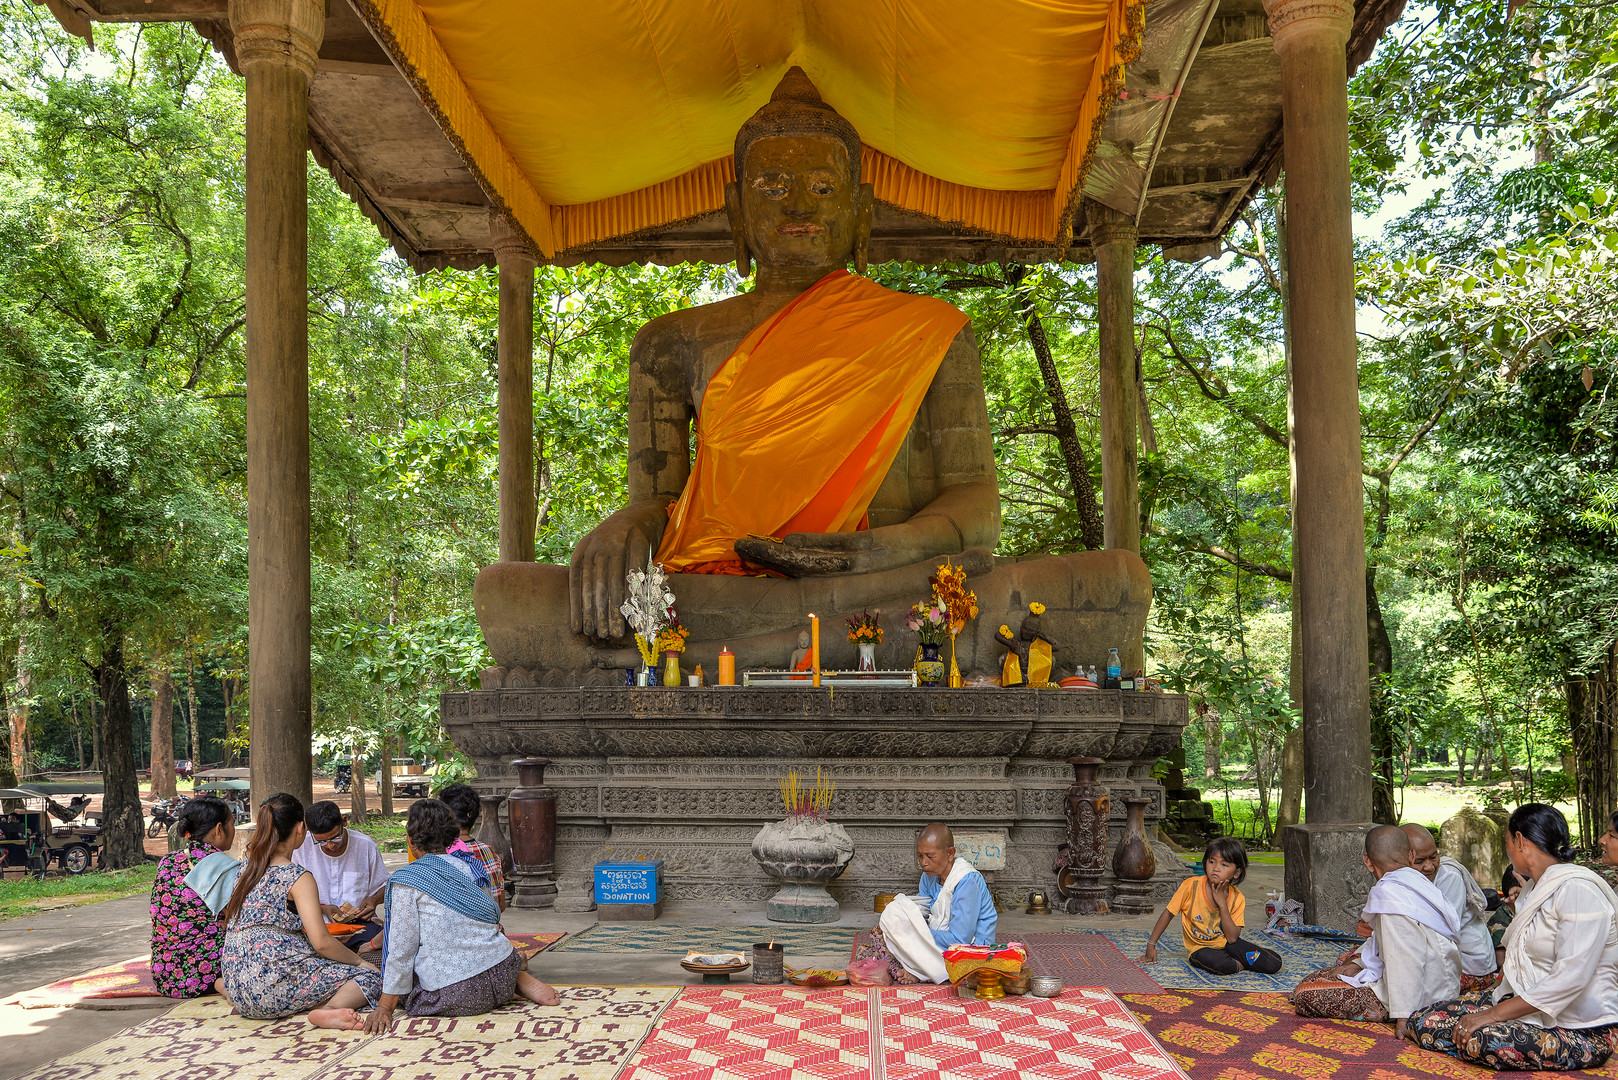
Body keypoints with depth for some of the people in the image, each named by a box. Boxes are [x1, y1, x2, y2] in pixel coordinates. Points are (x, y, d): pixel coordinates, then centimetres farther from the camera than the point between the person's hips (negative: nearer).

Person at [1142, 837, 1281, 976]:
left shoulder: (1237, 898, -8)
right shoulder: (1191, 886, -16)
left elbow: (1232, 938, -14)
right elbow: (1168, 914, -6)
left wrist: (1222, 904, -21)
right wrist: (1151, 945, -7)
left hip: (1226, 944, 2)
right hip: (1200, 948, -2)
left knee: (1274, 964, -17)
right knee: (1220, 965, -38)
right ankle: (1240, 965, -7)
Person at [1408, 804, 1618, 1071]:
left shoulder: (1578, 890, -16)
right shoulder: (1536, 889, 18)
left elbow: (1571, 978, -25)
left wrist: (1494, 1013, -24)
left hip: (1580, 1030, -9)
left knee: (1482, 1041, -37)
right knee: (1422, 1022, -9)